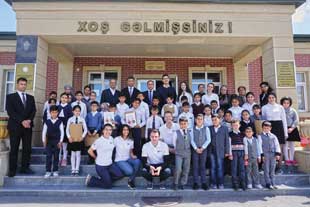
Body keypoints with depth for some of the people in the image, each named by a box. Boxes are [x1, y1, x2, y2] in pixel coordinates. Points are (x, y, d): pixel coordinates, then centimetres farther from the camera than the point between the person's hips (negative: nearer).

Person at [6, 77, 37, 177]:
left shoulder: (31, 97, 15)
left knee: (27, 148, 3)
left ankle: (25, 168, 11)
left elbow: (33, 110, 8)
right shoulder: (10, 97, 5)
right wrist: (22, 121, -15)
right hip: (15, 126, -3)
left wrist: (29, 120, -10)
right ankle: (12, 170, 8)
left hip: (28, 126, 3)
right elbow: (10, 111, -6)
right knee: (14, 149, 1)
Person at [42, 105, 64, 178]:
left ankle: (55, 171, 17)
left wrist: (60, 141, -7)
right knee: (48, 156, 1)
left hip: (57, 141, -1)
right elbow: (44, 132, 3)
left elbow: (62, 132, -2)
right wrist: (44, 140, -3)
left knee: (56, 156, 6)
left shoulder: (60, 122, -3)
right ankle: (48, 171, 10)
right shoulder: (47, 122, 1)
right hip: (49, 141, 1)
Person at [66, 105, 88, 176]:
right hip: (72, 139, 1)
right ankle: (73, 169, 15)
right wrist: (69, 137, -10)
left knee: (78, 154, 5)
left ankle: (77, 169, 13)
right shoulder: (70, 119, 1)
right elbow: (67, 129, 2)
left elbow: (85, 129, 1)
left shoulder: (82, 119, 0)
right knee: (73, 154, 7)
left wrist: (82, 136, -12)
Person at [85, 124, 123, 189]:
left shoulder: (111, 138, 0)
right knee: (108, 185, -1)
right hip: (101, 166, -6)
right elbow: (90, 151, -10)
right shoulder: (98, 141, -19)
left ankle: (104, 179, 13)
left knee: (120, 175, -5)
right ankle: (91, 180, 15)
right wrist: (96, 158, 3)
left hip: (110, 164, 6)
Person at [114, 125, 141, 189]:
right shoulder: (116, 139, -6)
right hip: (119, 160, -4)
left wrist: (132, 156, -7)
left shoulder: (131, 140, 6)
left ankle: (131, 180, -12)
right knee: (130, 171, -32)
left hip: (128, 159, 4)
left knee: (138, 161, -30)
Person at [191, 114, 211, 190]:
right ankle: (196, 183, 9)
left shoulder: (206, 129, 5)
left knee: (203, 166, 3)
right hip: (195, 149, 0)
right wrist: (196, 148, -11)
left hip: (203, 149, 0)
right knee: (195, 166, 2)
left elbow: (208, 140, 0)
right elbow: (192, 140, 0)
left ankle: (204, 183, 9)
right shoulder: (192, 129, 5)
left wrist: (202, 148, -9)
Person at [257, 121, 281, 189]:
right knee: (266, 170, 1)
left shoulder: (273, 136, 14)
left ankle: (273, 183, 17)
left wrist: (278, 153, -3)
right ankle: (268, 183, 8)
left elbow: (277, 145, 9)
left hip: (273, 155, 3)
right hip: (265, 154, -3)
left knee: (272, 170, 9)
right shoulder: (260, 136, 4)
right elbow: (259, 145, -2)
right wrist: (261, 155, -11)